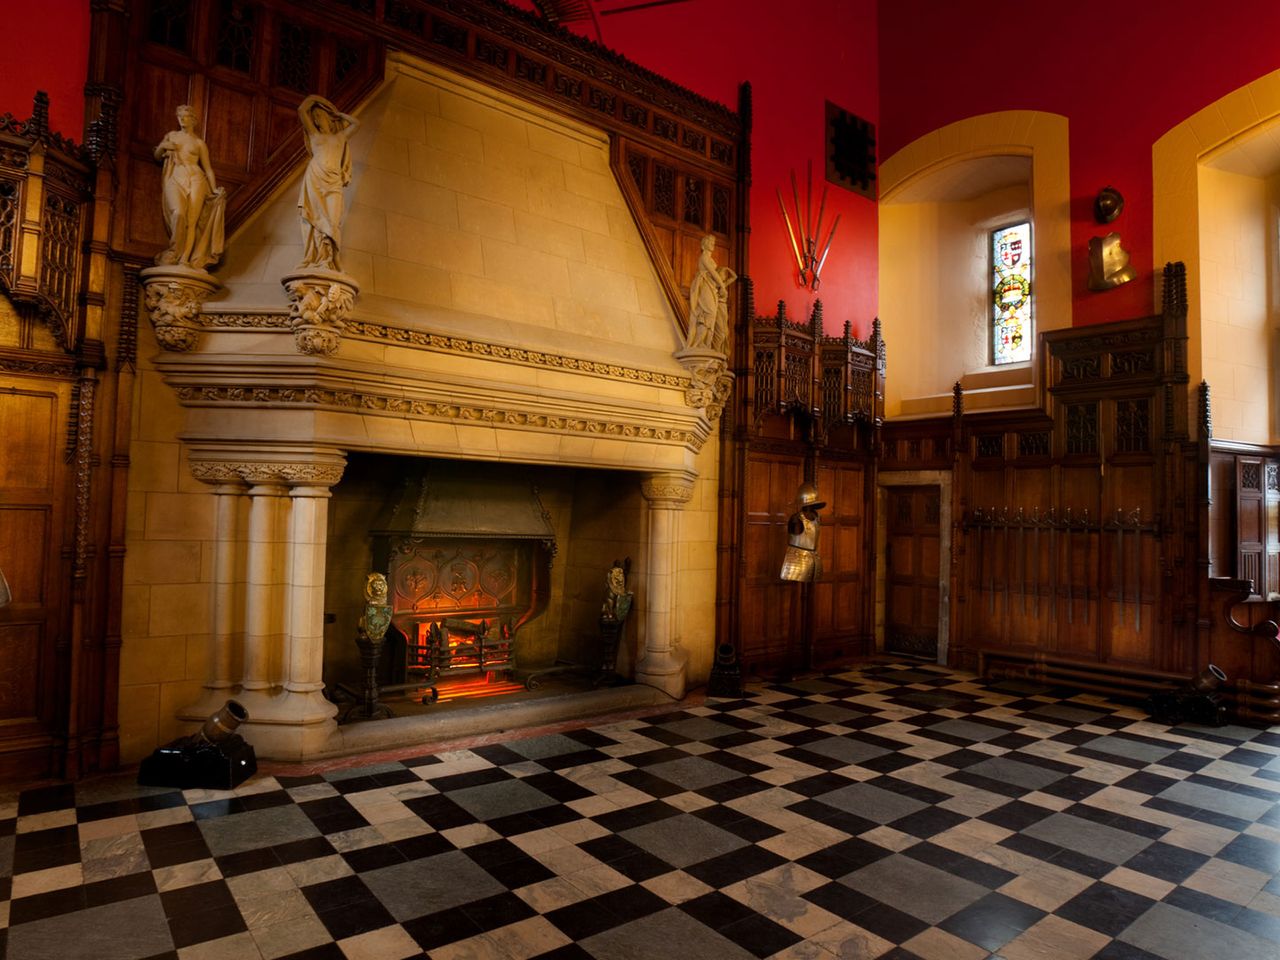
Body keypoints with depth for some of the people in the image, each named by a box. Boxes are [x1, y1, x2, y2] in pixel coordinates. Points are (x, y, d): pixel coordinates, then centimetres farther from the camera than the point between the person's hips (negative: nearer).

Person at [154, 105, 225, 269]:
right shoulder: (171, 135, 22)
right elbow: (157, 156, 27)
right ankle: (174, 253, -16)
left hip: (195, 180, -1)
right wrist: (162, 147, 6)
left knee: (191, 220, -16)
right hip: (174, 179, 1)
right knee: (178, 213, -27)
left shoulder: (199, 143, 16)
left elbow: (207, 168, 11)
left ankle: (184, 260, -19)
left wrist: (214, 189, -3)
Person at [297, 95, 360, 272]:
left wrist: (338, 113, 32)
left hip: (333, 181, 1)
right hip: (315, 177, -1)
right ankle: (315, 261, -21)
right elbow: (301, 110, 20)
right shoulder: (314, 134, 22)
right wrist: (311, 99, 35)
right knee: (316, 218, -12)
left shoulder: (340, 136, 26)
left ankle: (328, 262, -22)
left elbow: (356, 123, 25)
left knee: (332, 220, -15)